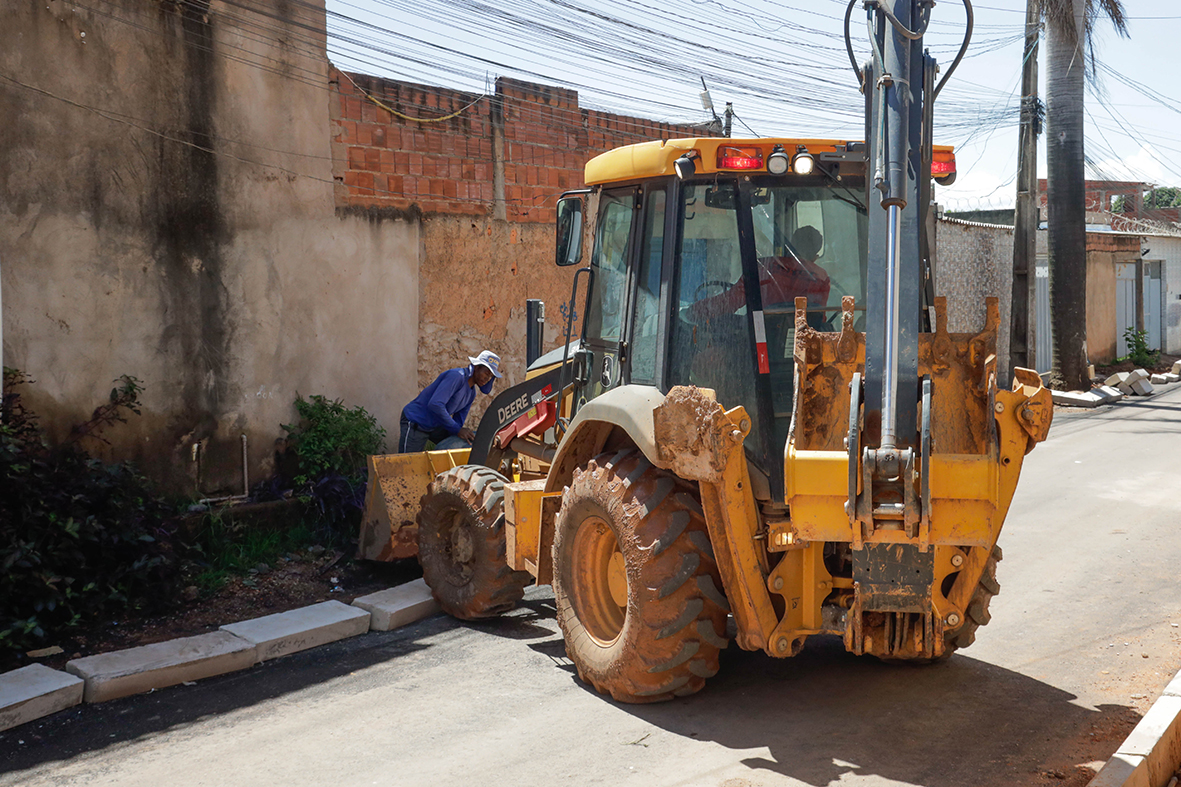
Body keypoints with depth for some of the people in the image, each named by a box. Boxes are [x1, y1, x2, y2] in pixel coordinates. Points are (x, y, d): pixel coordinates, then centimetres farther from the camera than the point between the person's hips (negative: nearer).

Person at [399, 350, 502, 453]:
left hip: (436, 427, 9)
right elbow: (435, 405, -32)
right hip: (415, 422, -9)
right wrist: (457, 430, -28)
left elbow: (458, 423, 9)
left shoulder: (471, 393, 6)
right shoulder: (456, 376, -21)